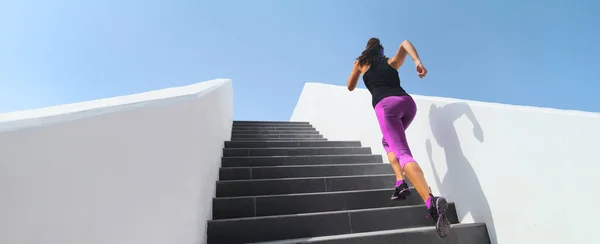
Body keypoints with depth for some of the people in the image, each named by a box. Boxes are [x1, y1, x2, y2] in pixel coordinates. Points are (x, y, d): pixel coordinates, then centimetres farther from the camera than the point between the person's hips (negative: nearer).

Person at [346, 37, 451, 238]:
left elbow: (350, 87, 34)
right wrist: (418, 62, -5)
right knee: (387, 142, 28)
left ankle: (432, 202, -42)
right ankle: (400, 183, 8)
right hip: (407, 102, 5)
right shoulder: (393, 62, 29)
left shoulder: (361, 63, 24)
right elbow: (405, 43, 11)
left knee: (403, 153, -19)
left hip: (386, 105, -4)